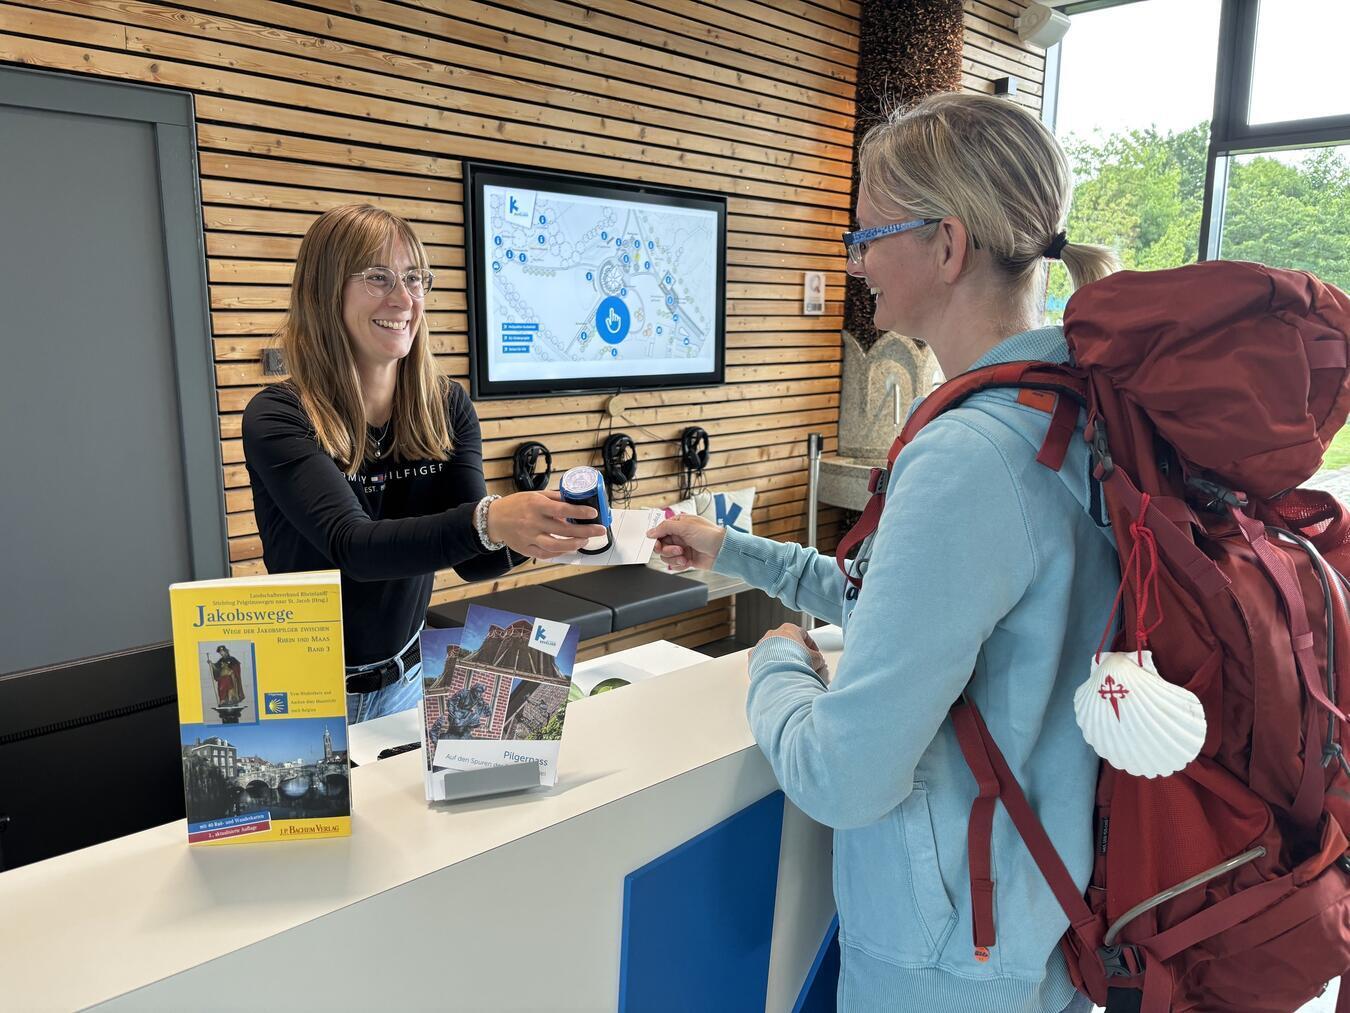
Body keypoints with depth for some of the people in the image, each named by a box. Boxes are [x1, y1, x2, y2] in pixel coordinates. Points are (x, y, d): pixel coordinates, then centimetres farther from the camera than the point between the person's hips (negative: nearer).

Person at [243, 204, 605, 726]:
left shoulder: (447, 408, -6)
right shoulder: (276, 417, -18)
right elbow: (352, 545, -30)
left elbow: (472, 561, -9)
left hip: (406, 679, 4)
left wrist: (523, 536, -32)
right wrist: (487, 521, -46)